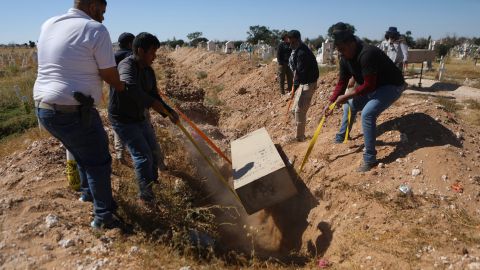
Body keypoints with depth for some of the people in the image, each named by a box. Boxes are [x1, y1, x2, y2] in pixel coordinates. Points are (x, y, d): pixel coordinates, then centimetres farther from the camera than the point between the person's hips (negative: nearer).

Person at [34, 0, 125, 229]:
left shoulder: (48, 25, 10)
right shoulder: (96, 30, -12)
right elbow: (110, 75, -9)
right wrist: (121, 86, 14)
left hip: (43, 109, 8)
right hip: (73, 113, -8)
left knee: (84, 153, 28)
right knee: (98, 161, 9)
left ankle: (87, 191, 48)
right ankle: (103, 216, 19)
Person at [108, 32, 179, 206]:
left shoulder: (149, 71, 1)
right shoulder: (127, 66, -25)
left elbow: (154, 96, 2)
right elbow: (131, 88, -44)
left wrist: (169, 112, -12)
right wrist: (153, 103, -36)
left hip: (139, 117, 9)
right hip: (122, 120, -9)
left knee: (153, 151, 17)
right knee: (143, 156, -12)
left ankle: (153, 184, 41)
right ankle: (145, 196, 4)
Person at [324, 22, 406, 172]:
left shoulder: (367, 54, -34)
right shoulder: (345, 58, -6)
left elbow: (369, 85, -32)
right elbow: (342, 82, 2)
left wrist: (347, 96, -26)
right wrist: (331, 102, -5)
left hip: (392, 86, -9)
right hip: (372, 86, 9)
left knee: (367, 113, -27)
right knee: (349, 106, 16)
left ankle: (370, 159, -16)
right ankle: (340, 139, 36)